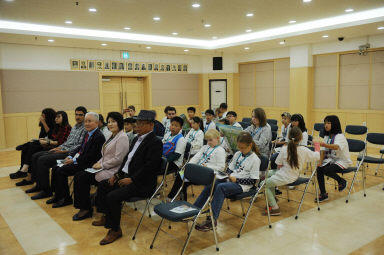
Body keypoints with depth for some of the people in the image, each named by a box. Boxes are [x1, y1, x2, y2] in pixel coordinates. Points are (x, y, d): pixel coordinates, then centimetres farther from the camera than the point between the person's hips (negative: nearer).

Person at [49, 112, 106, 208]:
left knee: (61, 171, -18)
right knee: (56, 168, 2)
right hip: (79, 160, 10)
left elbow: (91, 156, -21)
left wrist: (74, 160, -16)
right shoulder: (88, 133, 14)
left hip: (88, 164, -10)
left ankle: (66, 198, -4)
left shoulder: (99, 136, -17)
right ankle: (58, 195, 12)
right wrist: (70, 156, 4)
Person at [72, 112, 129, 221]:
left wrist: (102, 165, -13)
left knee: (82, 178, -17)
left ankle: (86, 209, -3)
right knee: (79, 176, -8)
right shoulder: (112, 136, 18)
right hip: (104, 168, 9)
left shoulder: (122, 137, -12)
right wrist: (98, 164, 4)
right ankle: (84, 207, -4)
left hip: (112, 171, -9)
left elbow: (118, 159, -19)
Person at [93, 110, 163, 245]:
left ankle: (115, 230, -3)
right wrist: (118, 174, 7)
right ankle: (106, 217, 28)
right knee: (102, 185, 14)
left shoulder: (155, 142, -16)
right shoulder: (137, 139, 14)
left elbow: (149, 167, -23)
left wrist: (131, 179, -21)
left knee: (113, 196, -23)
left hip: (142, 184, -10)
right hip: (126, 176, 10)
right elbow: (127, 158, 18)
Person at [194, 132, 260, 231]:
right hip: (231, 180, 7)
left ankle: (212, 220, -33)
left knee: (220, 187, -33)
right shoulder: (237, 154, 13)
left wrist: (236, 180, -15)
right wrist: (230, 175, -3)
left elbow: (253, 180, -10)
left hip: (242, 185, -6)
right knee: (210, 184, -20)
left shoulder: (255, 159, -7)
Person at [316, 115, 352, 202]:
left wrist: (325, 145, -57)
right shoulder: (326, 136, 6)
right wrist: (320, 162, -10)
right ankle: (323, 194, -8)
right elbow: (323, 151, 5)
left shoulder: (340, 136, -17)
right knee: (319, 169, -18)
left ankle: (342, 181, 1)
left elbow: (336, 147, -39)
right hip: (331, 159, 7)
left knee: (327, 170, -29)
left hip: (342, 161, -7)